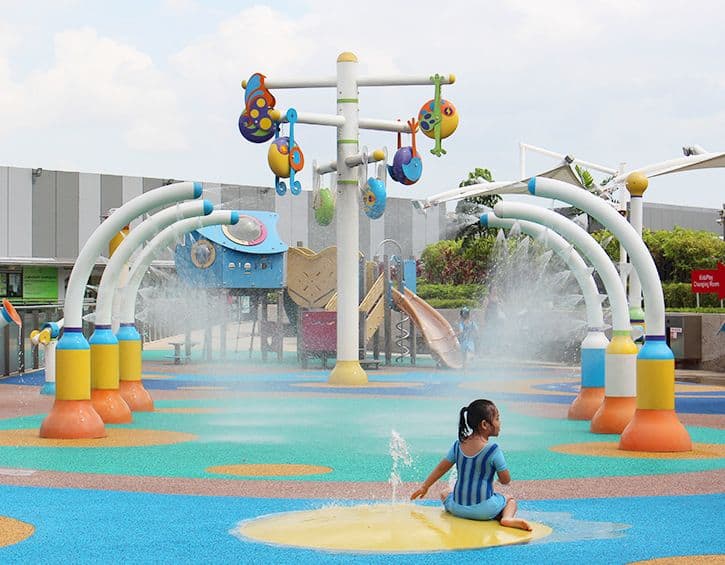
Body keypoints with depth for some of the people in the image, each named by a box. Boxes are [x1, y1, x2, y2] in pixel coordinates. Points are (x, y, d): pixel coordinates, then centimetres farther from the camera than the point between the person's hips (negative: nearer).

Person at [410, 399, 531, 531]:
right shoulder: (493, 450, -13)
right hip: (484, 509, -4)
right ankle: (507, 518, -10)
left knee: (444, 495, 36)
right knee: (511, 501, 22)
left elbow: (441, 468, 11)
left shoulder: (458, 445, 1)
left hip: (458, 508, 5)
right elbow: (505, 480, -5)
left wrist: (424, 487, 24)